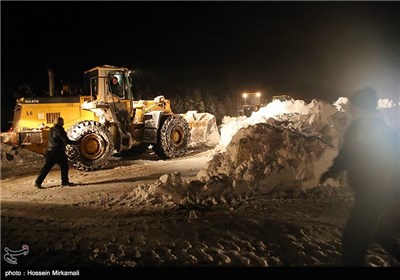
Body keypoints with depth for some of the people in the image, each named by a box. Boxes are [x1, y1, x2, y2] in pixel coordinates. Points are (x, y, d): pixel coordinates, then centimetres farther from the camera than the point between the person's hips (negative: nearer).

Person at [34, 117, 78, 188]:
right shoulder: (59, 130, -13)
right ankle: (65, 182, 12)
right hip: (58, 151, -8)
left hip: (50, 151, 8)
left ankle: (38, 182, 9)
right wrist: (75, 142, -7)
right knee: (64, 166, 6)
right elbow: (66, 141, -18)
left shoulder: (51, 130, 14)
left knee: (47, 167, 10)